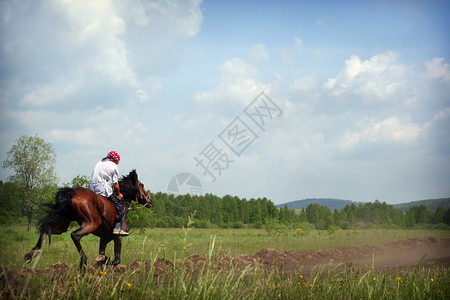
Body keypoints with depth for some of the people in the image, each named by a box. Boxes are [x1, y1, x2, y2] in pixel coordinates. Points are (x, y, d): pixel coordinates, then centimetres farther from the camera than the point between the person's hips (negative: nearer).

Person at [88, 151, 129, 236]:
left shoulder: (99, 163, 22)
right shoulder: (114, 166, 3)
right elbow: (115, 184, 0)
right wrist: (118, 194, 17)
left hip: (91, 188, 7)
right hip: (103, 190, -7)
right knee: (120, 207, 1)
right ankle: (117, 227, -10)